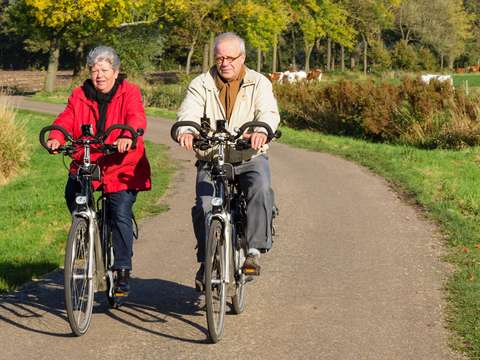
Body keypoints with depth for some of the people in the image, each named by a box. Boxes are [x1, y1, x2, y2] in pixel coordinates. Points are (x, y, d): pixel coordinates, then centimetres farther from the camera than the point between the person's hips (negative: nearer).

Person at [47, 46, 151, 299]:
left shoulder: (129, 93, -2)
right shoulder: (79, 96, 8)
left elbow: (136, 118, -19)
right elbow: (66, 120, -5)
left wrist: (128, 136, -41)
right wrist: (55, 138, -28)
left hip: (121, 167, -3)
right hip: (85, 164, 3)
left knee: (121, 215, -13)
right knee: (72, 193, -20)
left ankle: (123, 271, -1)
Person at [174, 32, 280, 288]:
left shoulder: (259, 83, 3)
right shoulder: (201, 85, 5)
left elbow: (269, 112, -15)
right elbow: (188, 113, -11)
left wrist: (261, 131, -40)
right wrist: (186, 131, -37)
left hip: (250, 157, -1)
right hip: (211, 160, 1)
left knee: (261, 189, -31)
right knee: (204, 206, -20)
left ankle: (254, 250, -22)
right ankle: (206, 261, 0)